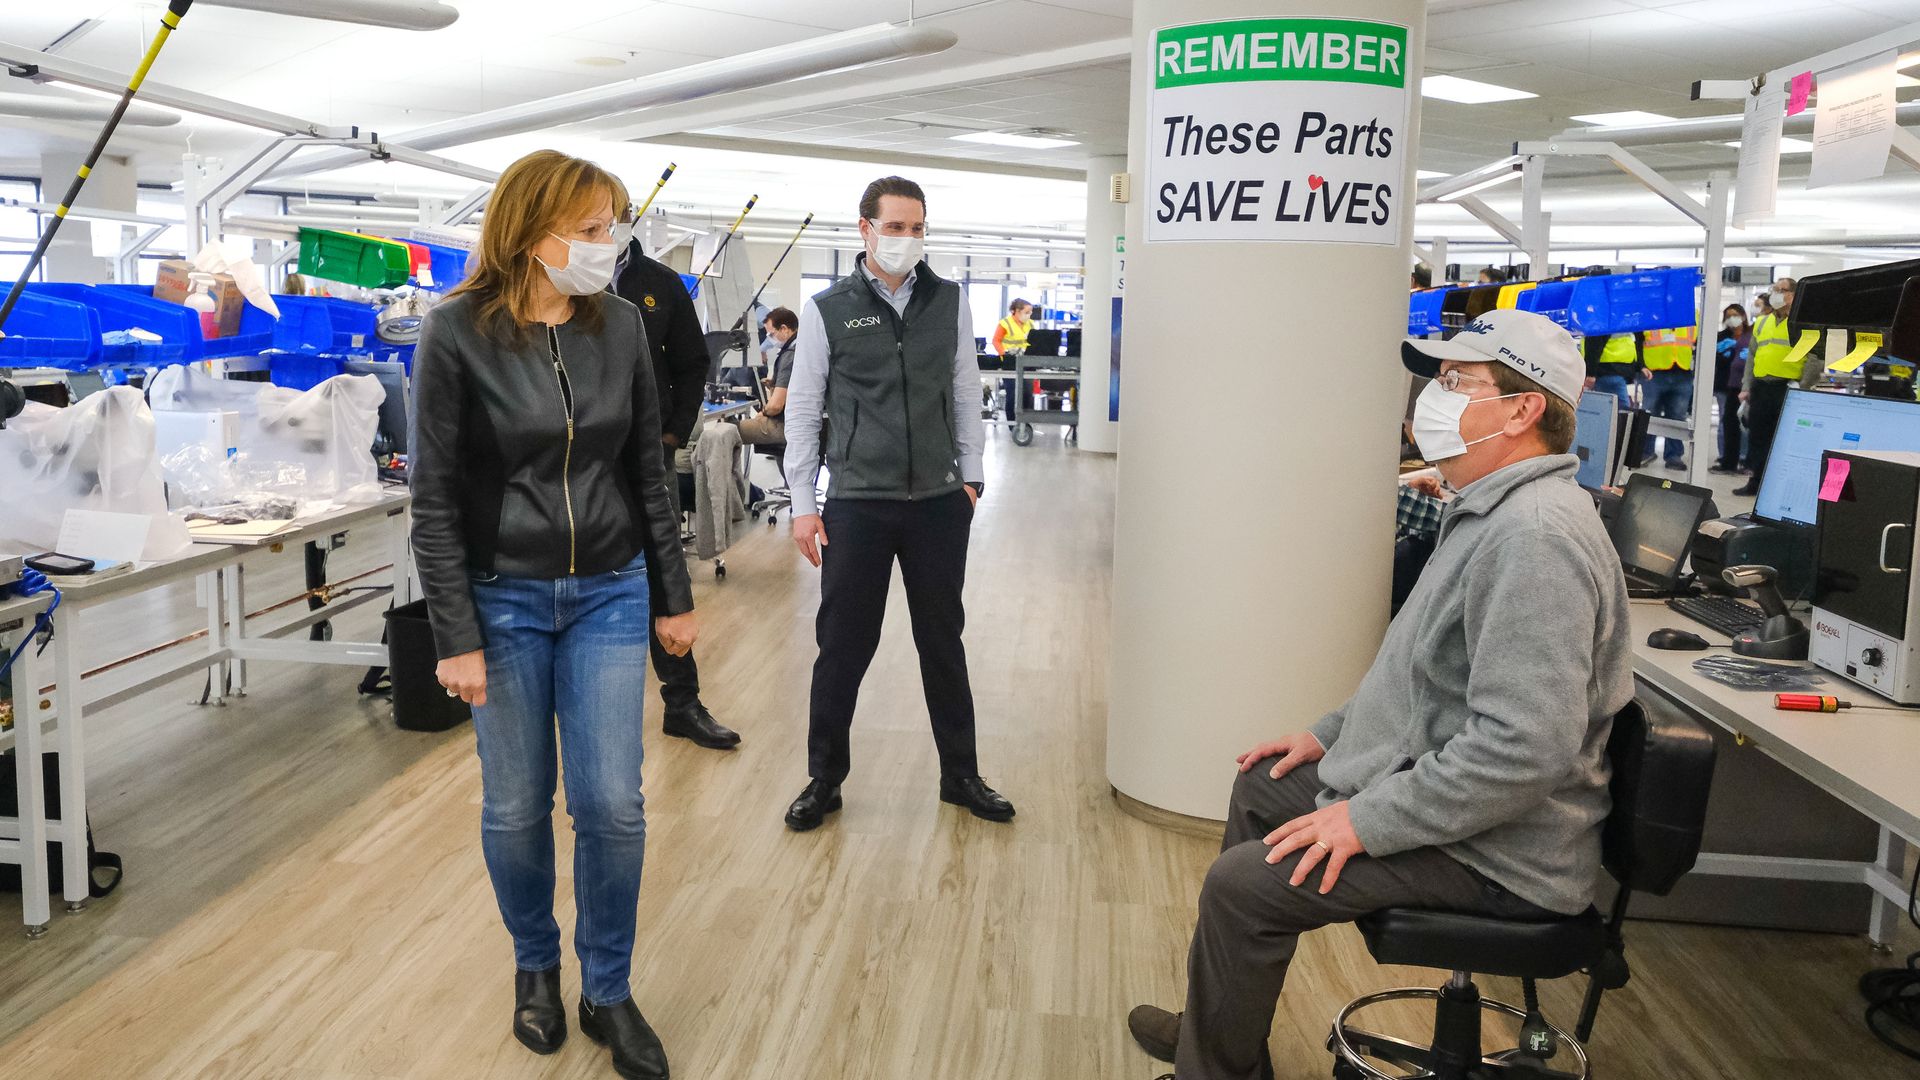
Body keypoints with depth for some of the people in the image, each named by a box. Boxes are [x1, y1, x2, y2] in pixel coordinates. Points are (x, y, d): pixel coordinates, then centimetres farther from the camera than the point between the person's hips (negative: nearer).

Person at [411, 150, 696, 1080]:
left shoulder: (620, 324, -1)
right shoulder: (457, 334, -11)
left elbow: (647, 472, 5)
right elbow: (436, 498, -9)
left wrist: (673, 596, 7)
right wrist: (456, 637, -11)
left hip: (609, 593, 2)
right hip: (504, 599, -2)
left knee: (612, 805, 1)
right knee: (516, 808, 8)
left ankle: (607, 992, 22)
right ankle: (535, 965, 35)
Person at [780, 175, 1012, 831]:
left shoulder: (949, 303, 5)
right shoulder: (827, 310, -2)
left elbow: (964, 396, 12)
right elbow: (802, 411, 1)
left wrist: (970, 477, 8)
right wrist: (803, 505, -2)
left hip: (939, 503, 2)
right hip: (857, 505, -2)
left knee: (943, 640, 13)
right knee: (843, 646, 5)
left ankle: (960, 775, 26)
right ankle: (824, 779, 22)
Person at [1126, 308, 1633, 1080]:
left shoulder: (1536, 535, -26)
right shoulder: (1493, 511, 10)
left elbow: (1526, 747, -32)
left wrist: (1370, 822, -26)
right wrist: (1331, 733, 16)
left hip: (1494, 850, -11)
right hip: (1427, 777, 11)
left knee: (1241, 886, -18)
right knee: (1260, 787, 20)